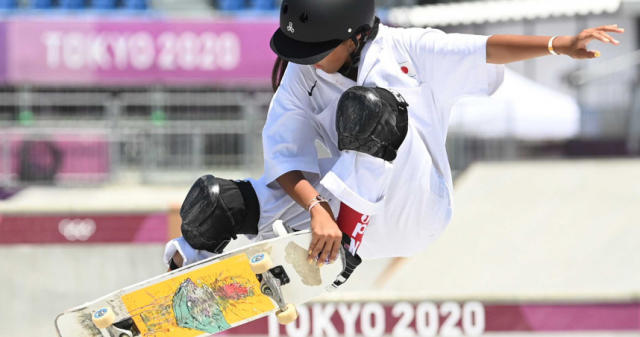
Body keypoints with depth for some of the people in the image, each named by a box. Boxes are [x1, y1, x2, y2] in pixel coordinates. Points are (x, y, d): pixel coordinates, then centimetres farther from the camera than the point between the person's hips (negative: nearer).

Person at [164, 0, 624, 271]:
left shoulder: (406, 50, -5)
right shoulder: (300, 77, -2)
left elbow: (483, 51, -10)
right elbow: (285, 154, -12)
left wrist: (560, 46, -25)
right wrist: (316, 209, -31)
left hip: (415, 212, -3)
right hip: (353, 202, 3)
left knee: (370, 105, -30)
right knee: (215, 202, -14)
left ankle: (339, 248, -32)